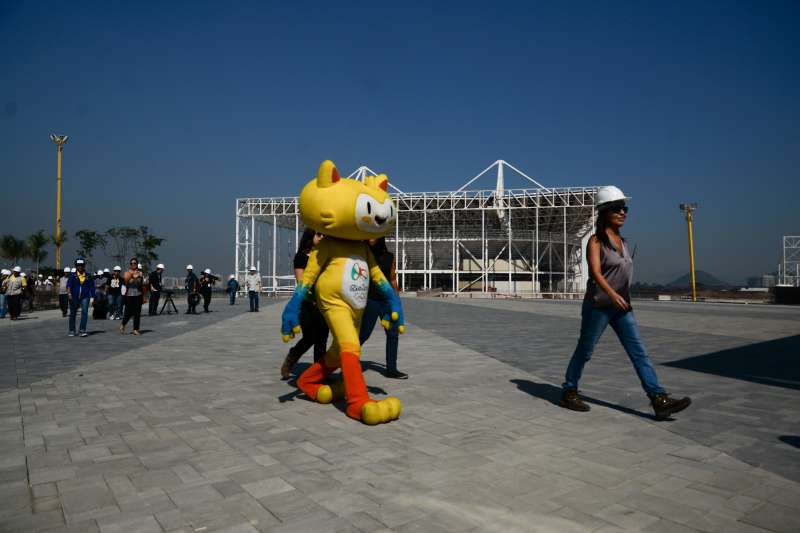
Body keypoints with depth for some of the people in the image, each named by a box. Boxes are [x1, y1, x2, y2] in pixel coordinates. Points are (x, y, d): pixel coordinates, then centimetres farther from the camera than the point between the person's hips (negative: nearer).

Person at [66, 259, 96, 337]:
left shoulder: (88, 276, 6)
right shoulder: (72, 276, 2)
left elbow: (92, 287, 10)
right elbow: (68, 285, -10)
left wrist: (92, 297, 6)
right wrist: (69, 293, -27)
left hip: (85, 297, 0)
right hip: (74, 297, 0)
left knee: (84, 312, -15)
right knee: (73, 314, 10)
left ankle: (82, 330, -13)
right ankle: (71, 331, 24)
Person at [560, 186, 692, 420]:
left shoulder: (621, 241, 11)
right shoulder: (596, 241, -10)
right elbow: (595, 272, -24)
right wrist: (612, 294, -39)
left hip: (622, 307, 7)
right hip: (598, 306, -6)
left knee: (639, 352, -1)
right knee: (584, 351, 4)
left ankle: (659, 400, -2)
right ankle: (568, 393, 19)